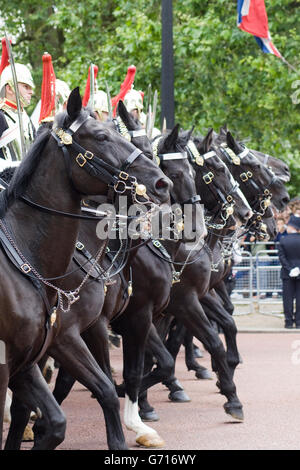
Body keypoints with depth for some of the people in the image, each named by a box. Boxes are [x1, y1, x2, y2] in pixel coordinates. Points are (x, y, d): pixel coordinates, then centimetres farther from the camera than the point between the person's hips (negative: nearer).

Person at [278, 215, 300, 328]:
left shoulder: (283, 240, -6)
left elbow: (282, 257, -8)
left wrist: (289, 270, -7)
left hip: (287, 274, 0)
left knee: (288, 298, 4)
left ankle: (289, 321, 3)